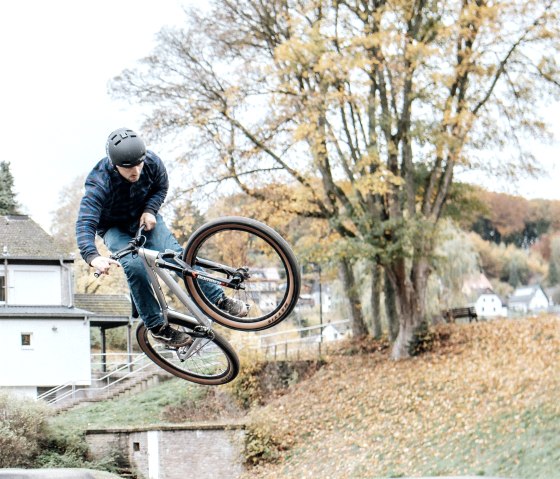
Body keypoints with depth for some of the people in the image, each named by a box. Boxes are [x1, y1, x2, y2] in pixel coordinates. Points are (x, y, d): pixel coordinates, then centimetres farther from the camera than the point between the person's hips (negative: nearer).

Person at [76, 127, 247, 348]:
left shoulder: (152, 162, -24)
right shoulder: (99, 183, -36)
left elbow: (161, 187, -1)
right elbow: (85, 224, -43)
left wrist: (150, 210, -21)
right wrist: (93, 257, -61)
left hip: (144, 218, 3)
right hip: (114, 228, -3)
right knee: (135, 267, -28)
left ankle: (219, 299, -10)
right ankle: (157, 326, -15)